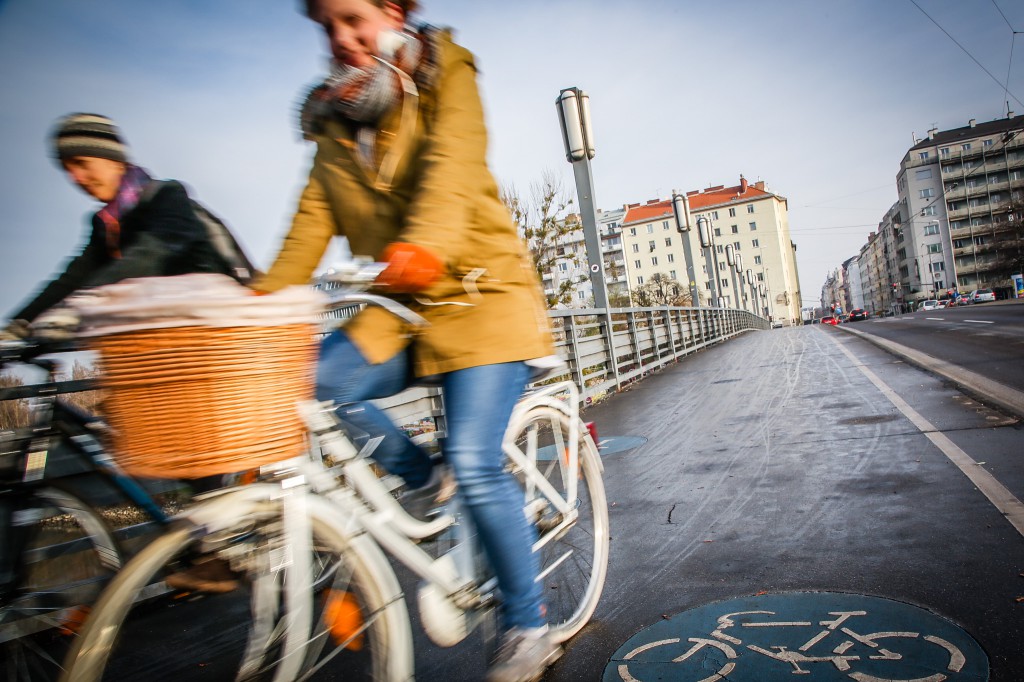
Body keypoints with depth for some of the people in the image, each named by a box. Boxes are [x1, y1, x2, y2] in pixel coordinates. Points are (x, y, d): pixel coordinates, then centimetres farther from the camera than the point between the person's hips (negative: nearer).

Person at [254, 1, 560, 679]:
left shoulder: (445, 75, 1)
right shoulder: (334, 120, 14)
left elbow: (453, 164, -21)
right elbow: (311, 223, 3)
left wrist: (425, 244, -41)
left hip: (481, 296, -5)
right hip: (400, 310, 5)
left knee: (475, 465, -15)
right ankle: (422, 477, 6)